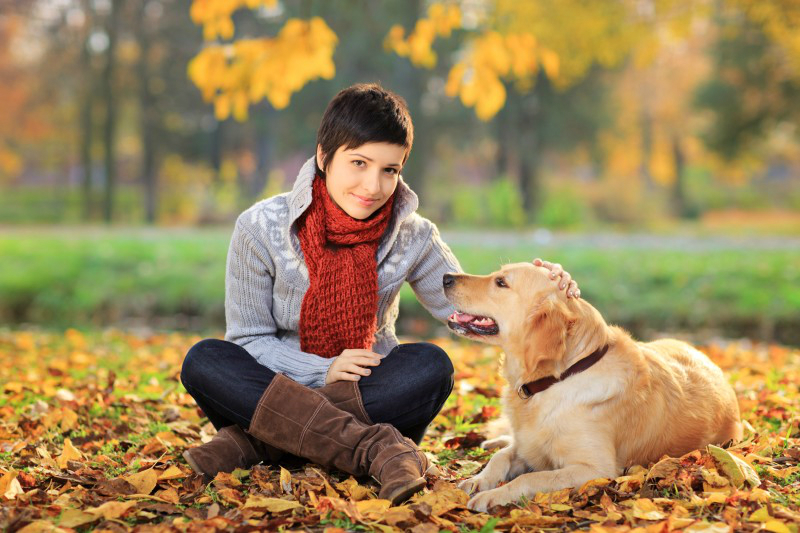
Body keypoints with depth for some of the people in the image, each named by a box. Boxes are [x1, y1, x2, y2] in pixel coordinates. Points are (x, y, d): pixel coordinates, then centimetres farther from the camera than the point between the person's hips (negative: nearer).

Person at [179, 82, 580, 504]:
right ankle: (375, 449, -39)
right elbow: (248, 339, -8)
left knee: (431, 365, -28)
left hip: (368, 398, 1)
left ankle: (259, 441, -30)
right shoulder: (261, 228, -10)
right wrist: (323, 372, -23)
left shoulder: (413, 238, -4)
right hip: (282, 391, -1)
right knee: (204, 360, -29)